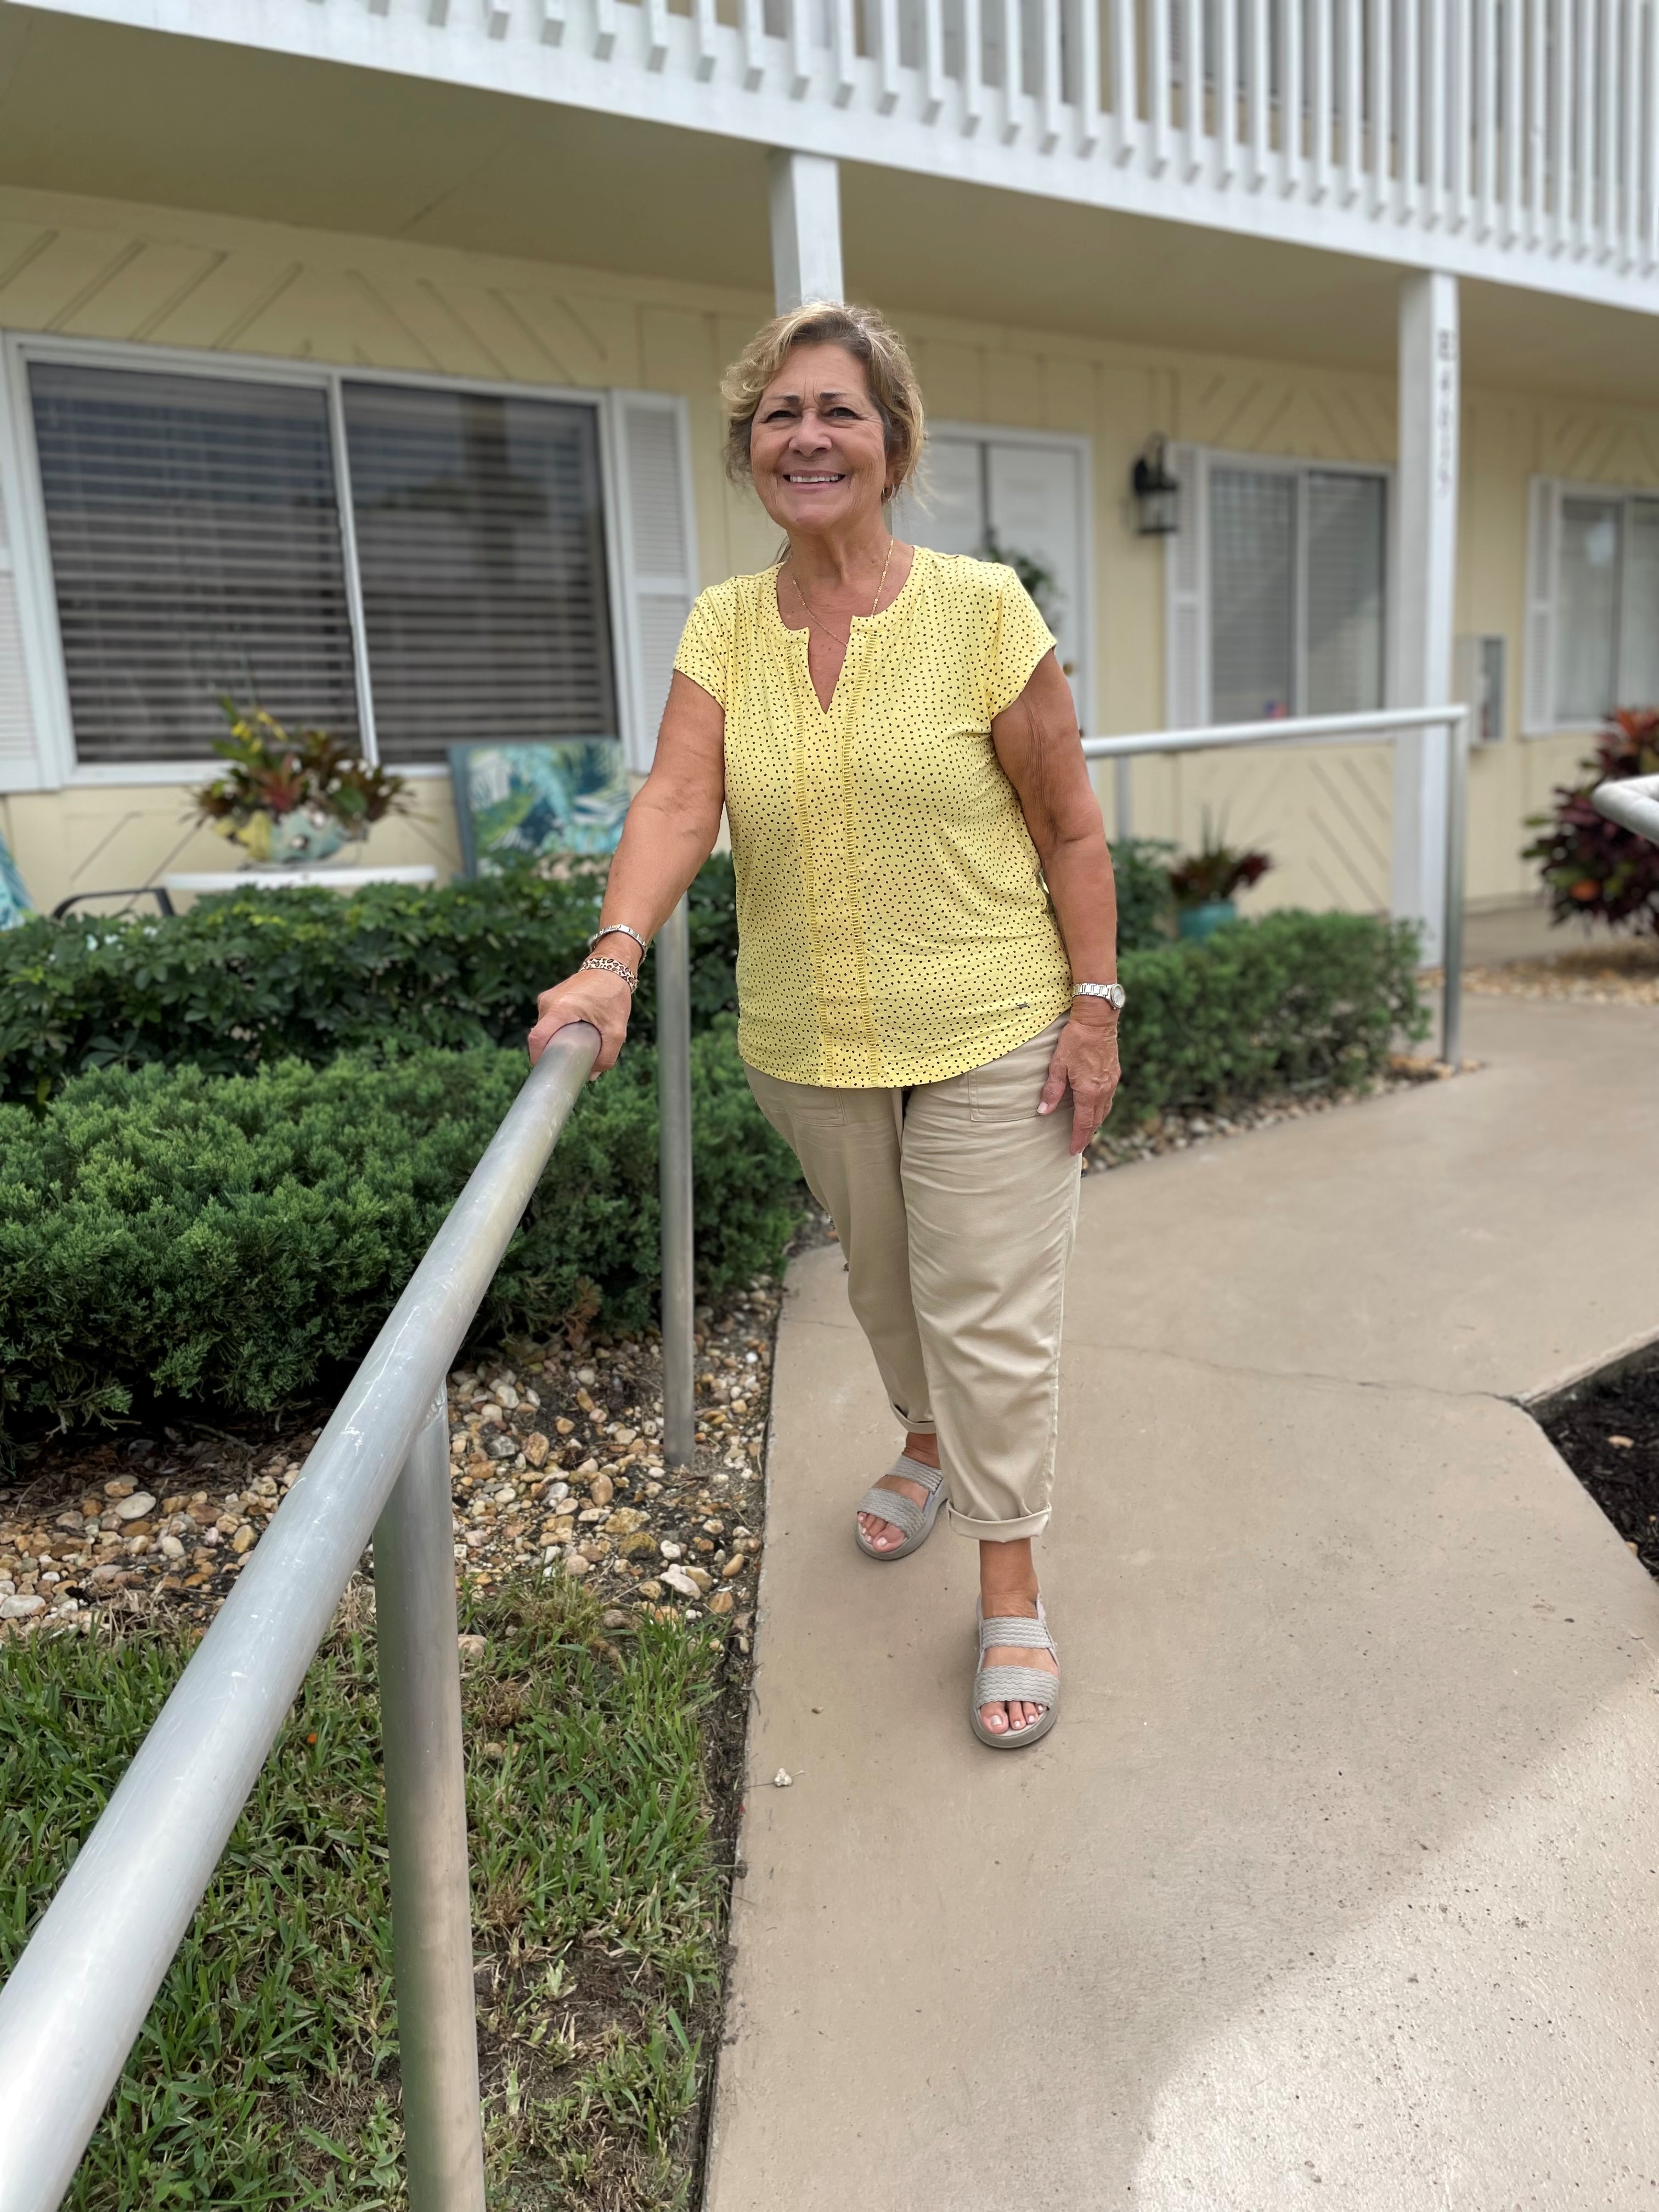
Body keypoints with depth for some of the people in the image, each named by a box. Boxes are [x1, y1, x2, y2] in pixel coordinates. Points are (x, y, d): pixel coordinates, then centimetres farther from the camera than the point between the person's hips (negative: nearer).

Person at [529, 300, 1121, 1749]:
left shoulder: (982, 608, -8)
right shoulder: (725, 625, 1)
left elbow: (1070, 827, -6)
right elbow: (678, 798, -14)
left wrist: (1095, 1003, -10)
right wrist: (617, 954, -30)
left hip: (989, 1032, -3)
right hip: (807, 1042, 4)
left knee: (990, 1308, 1)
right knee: (881, 1278, 21)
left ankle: (1012, 1591, 17)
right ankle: (930, 1446, 50)